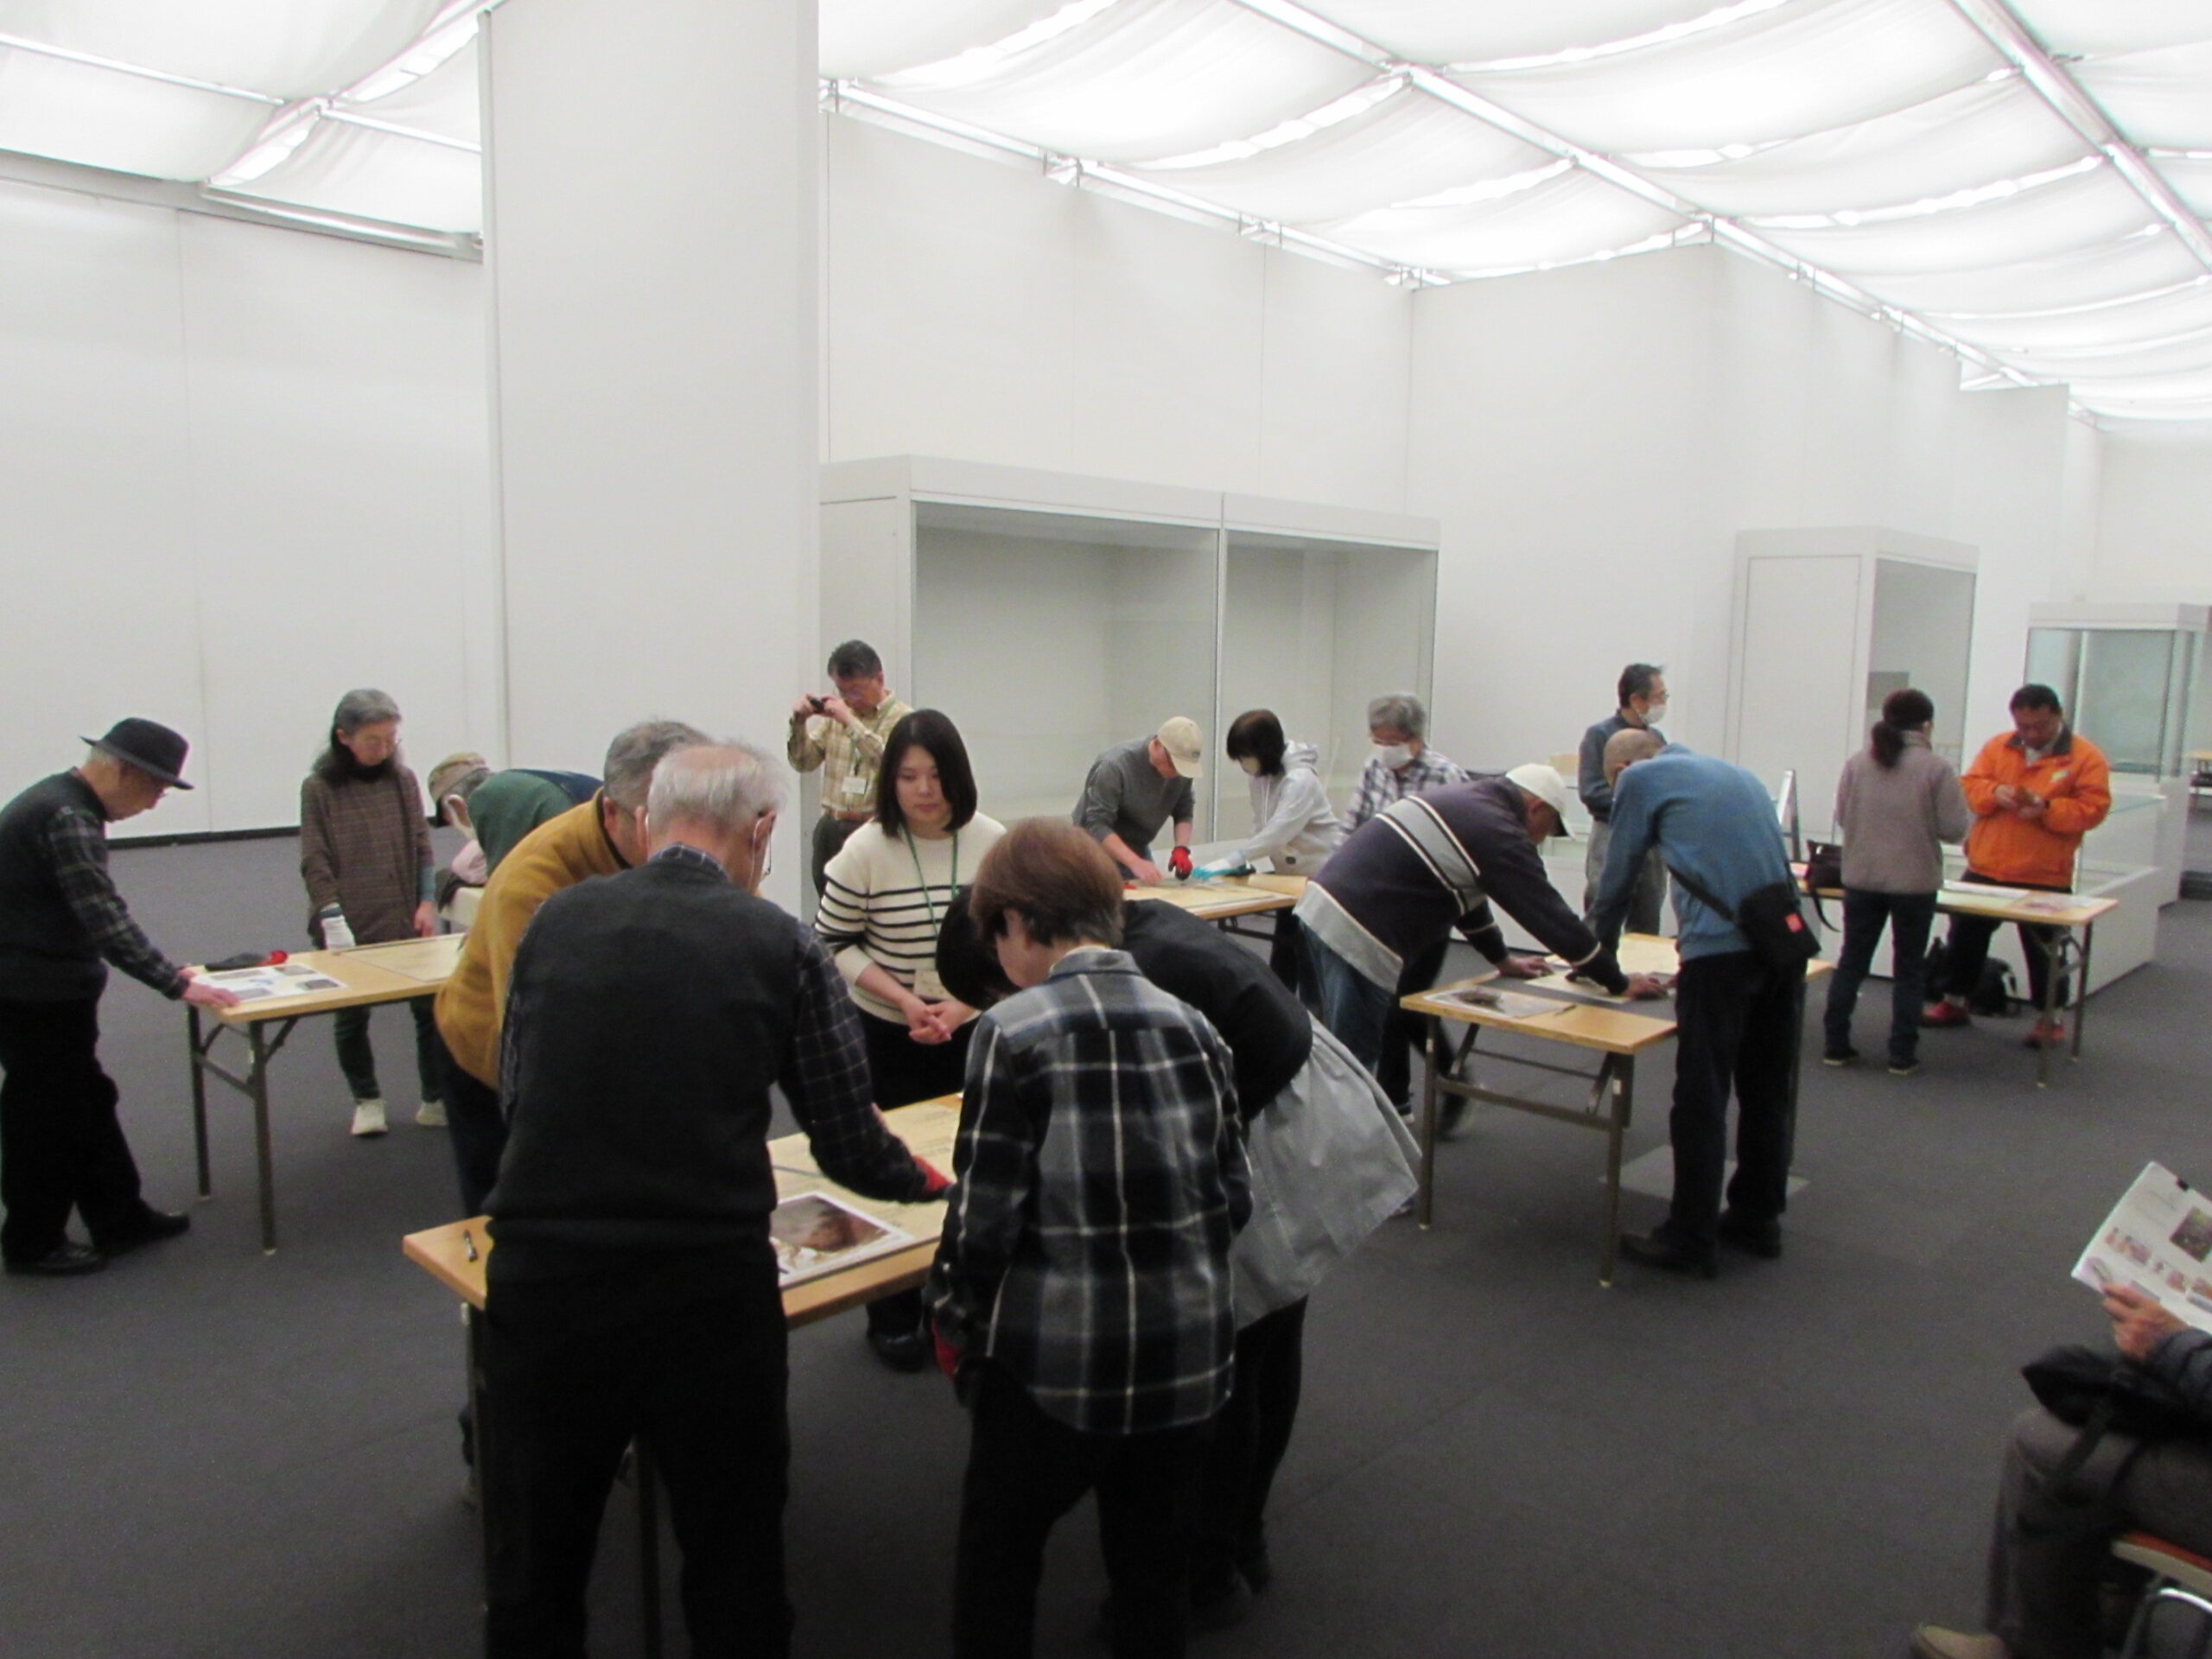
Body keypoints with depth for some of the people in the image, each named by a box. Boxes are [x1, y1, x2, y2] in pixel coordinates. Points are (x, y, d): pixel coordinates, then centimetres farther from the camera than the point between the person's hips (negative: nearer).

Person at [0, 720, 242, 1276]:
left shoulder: (58, 802, 11)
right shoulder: (67, 818, -22)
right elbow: (106, 919, -28)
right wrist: (176, 985, -26)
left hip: (48, 988, 10)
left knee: (87, 1103, 17)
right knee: (45, 1116, 4)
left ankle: (119, 1219, 27)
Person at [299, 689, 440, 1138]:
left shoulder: (403, 780, 3)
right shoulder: (318, 789, -4)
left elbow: (422, 845, 5)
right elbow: (314, 862, -5)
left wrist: (427, 901, -4)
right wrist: (333, 916, -15)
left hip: (405, 920, 2)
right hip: (347, 929, -1)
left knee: (430, 1008, 0)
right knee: (350, 1017, 10)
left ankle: (437, 1101, 11)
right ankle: (366, 1100, 29)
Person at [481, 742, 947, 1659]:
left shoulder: (555, 919, 3)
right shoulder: (781, 946, -4)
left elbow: (515, 1096, 12)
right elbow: (850, 1146, 0)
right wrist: (925, 1179, 21)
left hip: (538, 1274, 3)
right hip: (708, 1285, -2)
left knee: (535, 1560, 23)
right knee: (734, 1558, 19)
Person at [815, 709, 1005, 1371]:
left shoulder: (992, 842, -9)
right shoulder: (866, 850, -14)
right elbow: (835, 943, -7)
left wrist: (962, 1003, -15)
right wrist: (904, 1001, -17)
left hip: (969, 1032, 2)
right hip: (885, 1036, -2)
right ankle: (893, 1316, 26)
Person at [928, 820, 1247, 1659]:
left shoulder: (1014, 1033, -15)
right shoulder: (1192, 1027, -1)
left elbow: (984, 1214, -14)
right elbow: (1231, 1198, 4)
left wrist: (952, 1319, 3)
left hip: (1052, 1360, -4)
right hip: (1189, 1357, 5)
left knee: (998, 1555, 19)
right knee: (1155, 1560, 23)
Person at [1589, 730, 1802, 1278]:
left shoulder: (1640, 778, 8)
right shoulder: (1737, 773, 26)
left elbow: (1618, 879, 13)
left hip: (1722, 944, -7)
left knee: (1701, 1099, 0)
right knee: (1767, 1089, 17)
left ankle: (1692, 1239, 8)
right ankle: (1758, 1217, 30)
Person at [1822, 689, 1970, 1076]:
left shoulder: (1856, 763, -2)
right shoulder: (1936, 768, -10)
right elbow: (1954, 827, -9)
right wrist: (1920, 825, 11)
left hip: (1861, 880, 2)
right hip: (1915, 883, -2)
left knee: (1852, 961, 12)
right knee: (1908, 969, 10)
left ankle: (1836, 1045, 14)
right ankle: (1902, 1054, 13)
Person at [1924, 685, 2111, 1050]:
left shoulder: (2085, 757, -4)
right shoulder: (1998, 746, 7)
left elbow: (2092, 808, -10)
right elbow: (1970, 785, 5)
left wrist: (2046, 809, -25)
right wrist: (1994, 793, -16)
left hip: (2044, 876, -4)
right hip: (1983, 868, 4)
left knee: (2044, 950, 5)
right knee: (1965, 935, 13)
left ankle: (2051, 1018, 20)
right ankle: (1955, 1002, 28)